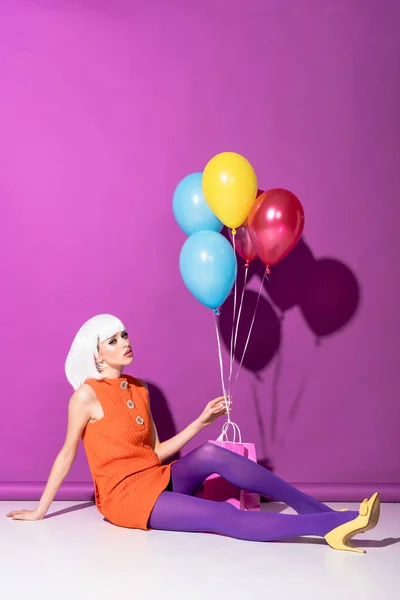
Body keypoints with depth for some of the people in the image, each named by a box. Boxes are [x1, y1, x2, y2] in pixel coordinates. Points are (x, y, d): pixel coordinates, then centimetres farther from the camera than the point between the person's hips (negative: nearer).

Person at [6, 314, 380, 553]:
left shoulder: (139, 390, 8)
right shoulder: (87, 395, -10)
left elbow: (156, 452, 10)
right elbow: (67, 454, -3)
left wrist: (201, 421, 4)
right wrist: (40, 510, 1)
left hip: (157, 479, 6)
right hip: (125, 494, -6)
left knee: (211, 454, -25)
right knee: (225, 517, -25)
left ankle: (319, 511, -26)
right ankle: (332, 523, -39)